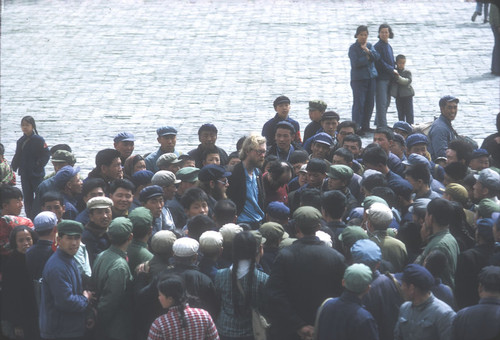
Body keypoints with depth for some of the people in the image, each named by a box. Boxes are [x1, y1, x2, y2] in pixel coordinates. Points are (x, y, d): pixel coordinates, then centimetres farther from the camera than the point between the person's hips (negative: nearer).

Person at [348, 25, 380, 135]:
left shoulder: (369, 46, 12)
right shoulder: (353, 48, -5)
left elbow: (377, 56, -3)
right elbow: (356, 63, -16)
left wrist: (368, 51, -17)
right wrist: (367, 58, -7)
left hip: (371, 77, 6)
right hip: (358, 79, -6)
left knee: (369, 103, 8)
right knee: (359, 103, -8)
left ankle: (365, 126, 17)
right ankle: (356, 127, -7)